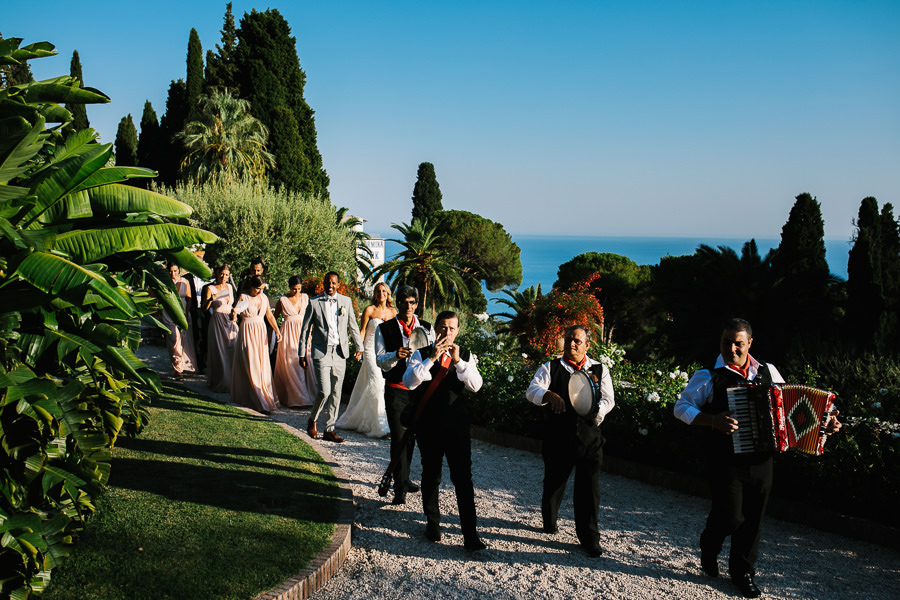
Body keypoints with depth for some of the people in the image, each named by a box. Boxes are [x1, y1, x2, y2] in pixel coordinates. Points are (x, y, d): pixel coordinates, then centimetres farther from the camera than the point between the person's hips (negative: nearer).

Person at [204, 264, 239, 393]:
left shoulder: (230, 287, 11)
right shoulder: (210, 288, -5)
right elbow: (205, 309, -12)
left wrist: (234, 314, 5)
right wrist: (210, 300, -29)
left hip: (230, 322, 5)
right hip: (217, 323, -5)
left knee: (231, 352, 3)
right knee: (218, 353, -1)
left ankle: (230, 381, 14)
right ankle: (219, 383, 9)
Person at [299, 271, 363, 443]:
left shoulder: (346, 301, 9)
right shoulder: (314, 303, 1)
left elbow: (353, 326, 17)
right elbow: (305, 329, 4)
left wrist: (359, 347, 15)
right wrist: (302, 353, 3)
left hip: (340, 353, 3)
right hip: (321, 353, -3)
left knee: (335, 393, 6)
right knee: (324, 391, -12)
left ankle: (329, 430, 17)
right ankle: (312, 420, 15)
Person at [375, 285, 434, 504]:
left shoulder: (426, 328, 8)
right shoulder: (385, 328, 0)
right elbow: (380, 360, -5)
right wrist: (395, 355, -24)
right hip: (396, 389, -3)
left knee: (411, 436, 14)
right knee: (399, 437, -7)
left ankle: (404, 478, 31)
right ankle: (400, 488, -1)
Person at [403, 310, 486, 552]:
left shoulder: (466, 357, 6)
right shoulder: (421, 355, 1)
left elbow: (475, 385, -8)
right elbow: (409, 382, -14)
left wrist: (458, 361, -19)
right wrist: (432, 358, -21)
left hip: (457, 425, 0)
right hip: (428, 425, 0)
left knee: (463, 478, -5)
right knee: (431, 476, 13)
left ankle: (470, 535, -3)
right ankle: (432, 523, 30)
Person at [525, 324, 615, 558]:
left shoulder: (599, 370, 8)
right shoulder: (551, 367, 4)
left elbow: (608, 400, 2)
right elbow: (532, 391, -10)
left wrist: (596, 411, -21)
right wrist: (548, 395, -32)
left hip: (589, 436, 0)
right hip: (558, 436, 0)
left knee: (589, 486, -2)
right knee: (553, 481, 13)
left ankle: (589, 537, 10)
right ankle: (549, 520, 41)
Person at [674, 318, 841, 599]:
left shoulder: (768, 372, 7)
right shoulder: (709, 377, -7)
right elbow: (681, 407, -6)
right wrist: (713, 420, -20)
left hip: (761, 460, 4)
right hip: (727, 461, -4)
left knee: (753, 518, 10)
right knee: (730, 517, -4)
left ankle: (743, 570, 30)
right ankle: (709, 548, 29)